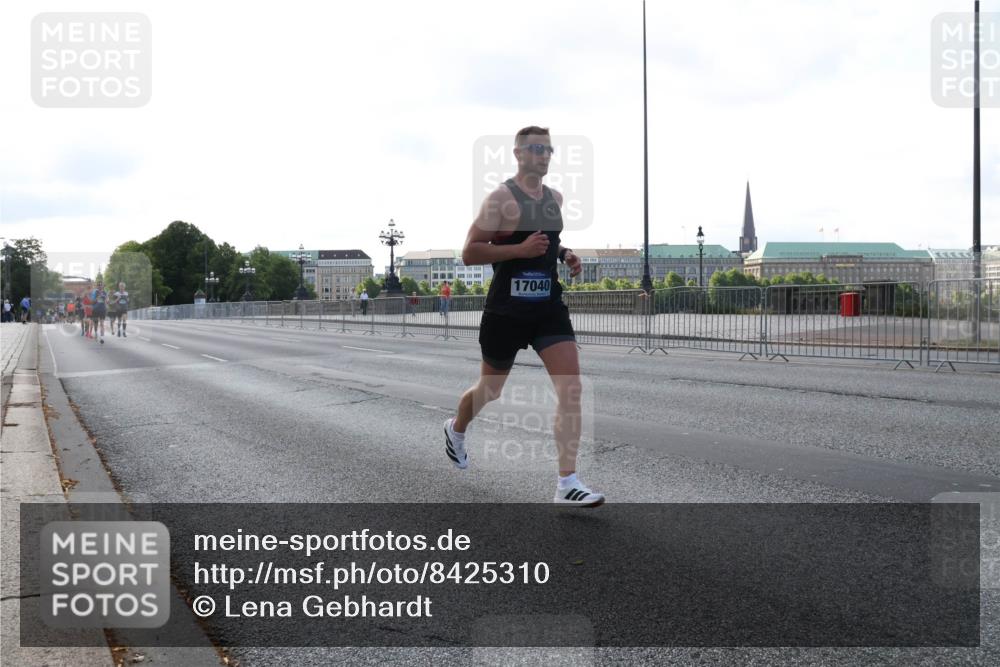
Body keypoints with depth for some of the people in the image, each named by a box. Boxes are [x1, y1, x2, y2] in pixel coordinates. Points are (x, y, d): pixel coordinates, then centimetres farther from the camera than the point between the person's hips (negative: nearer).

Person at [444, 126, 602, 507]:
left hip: (549, 306, 5)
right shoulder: (502, 197, -10)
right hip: (508, 308, -5)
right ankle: (456, 429, 48)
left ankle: (567, 484, -11)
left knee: (571, 387, -12)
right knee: (491, 388, 14)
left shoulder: (555, 198, 10)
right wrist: (520, 249, -24)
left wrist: (564, 255, 8)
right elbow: (469, 253, -15)